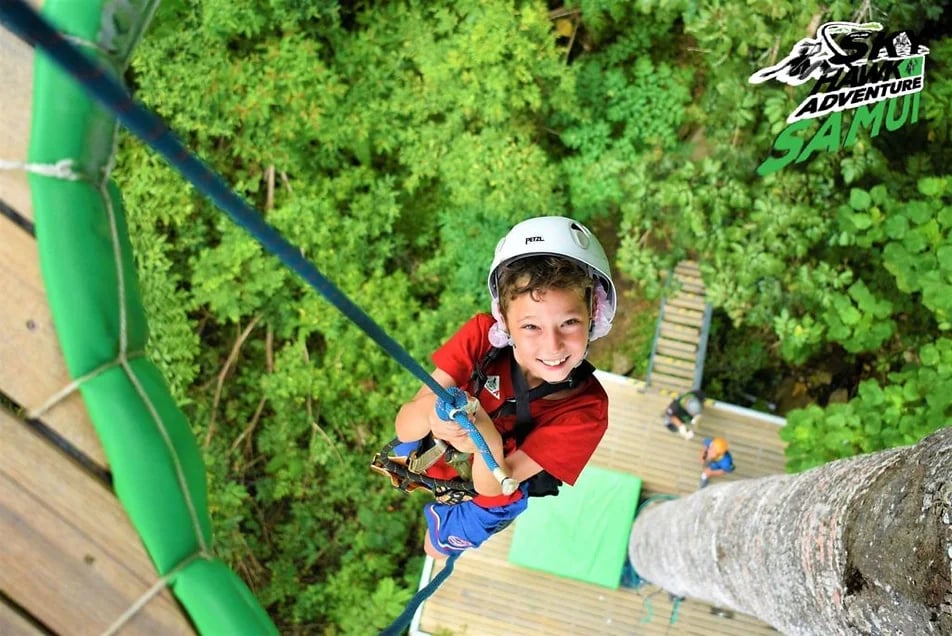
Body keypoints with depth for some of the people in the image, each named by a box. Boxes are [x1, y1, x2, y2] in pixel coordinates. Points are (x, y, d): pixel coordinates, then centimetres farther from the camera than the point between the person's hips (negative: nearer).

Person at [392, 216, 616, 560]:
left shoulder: (586, 410, -35)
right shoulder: (482, 335, -33)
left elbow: (493, 487, -33)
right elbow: (403, 428, -33)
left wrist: (489, 443, -58)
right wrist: (429, 411, -58)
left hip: (491, 505, -1)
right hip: (438, 456, 2)